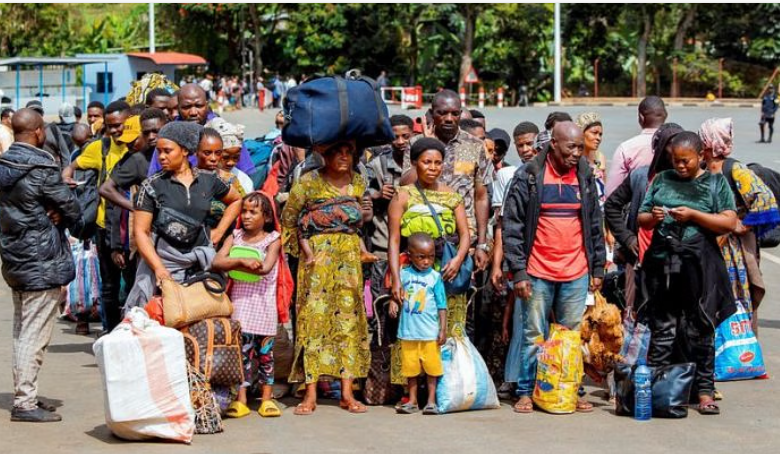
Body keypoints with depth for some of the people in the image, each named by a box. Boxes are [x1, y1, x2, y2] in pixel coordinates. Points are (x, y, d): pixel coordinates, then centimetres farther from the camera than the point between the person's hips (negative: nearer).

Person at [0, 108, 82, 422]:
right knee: (34, 334, -5)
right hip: (41, 260, -9)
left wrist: (47, 215, -2)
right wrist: (61, 216, 7)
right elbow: (72, 210, -15)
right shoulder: (41, 168, -18)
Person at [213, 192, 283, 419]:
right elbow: (217, 263, -7)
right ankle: (240, 399, 1)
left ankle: (267, 398, 13)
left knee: (265, 351, 6)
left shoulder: (273, 239, -1)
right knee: (242, 350, -2)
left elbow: (265, 268, -16)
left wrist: (233, 265, -13)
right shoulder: (235, 237, 7)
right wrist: (242, 261, -22)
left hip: (264, 305, -1)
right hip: (240, 304, 1)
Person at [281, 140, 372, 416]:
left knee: (349, 320, 1)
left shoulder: (359, 183, 9)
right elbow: (288, 217, 2)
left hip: (349, 258, 4)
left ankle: (347, 394, 4)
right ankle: (310, 395, -5)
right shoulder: (310, 183, -4)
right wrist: (300, 248, 6)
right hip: (318, 258, -4)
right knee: (314, 318, -7)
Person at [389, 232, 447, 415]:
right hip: (408, 330, 2)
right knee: (410, 366, 9)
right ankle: (412, 401, 19)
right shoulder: (404, 274, 1)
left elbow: (441, 305, -2)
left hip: (430, 332, -2)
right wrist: (393, 303, -11)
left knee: (431, 366, 3)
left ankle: (431, 401, 11)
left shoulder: (435, 277, -3)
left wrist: (443, 329, -5)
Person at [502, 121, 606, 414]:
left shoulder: (585, 177, 8)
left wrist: (598, 268, 12)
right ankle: (526, 393, 13)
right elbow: (512, 226, -4)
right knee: (534, 335, 3)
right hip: (538, 273, -3)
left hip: (576, 274, 3)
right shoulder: (529, 177, -3)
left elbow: (595, 225, 15)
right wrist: (518, 271, -9)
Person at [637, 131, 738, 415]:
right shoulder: (662, 180, 15)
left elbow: (729, 223, -3)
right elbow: (641, 219, 17)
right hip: (662, 263, 3)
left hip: (699, 265, -3)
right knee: (662, 329, 7)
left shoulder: (716, 183, 6)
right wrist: (653, 218, -6)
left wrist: (693, 215, -12)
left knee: (700, 330, 1)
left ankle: (704, 392, 8)